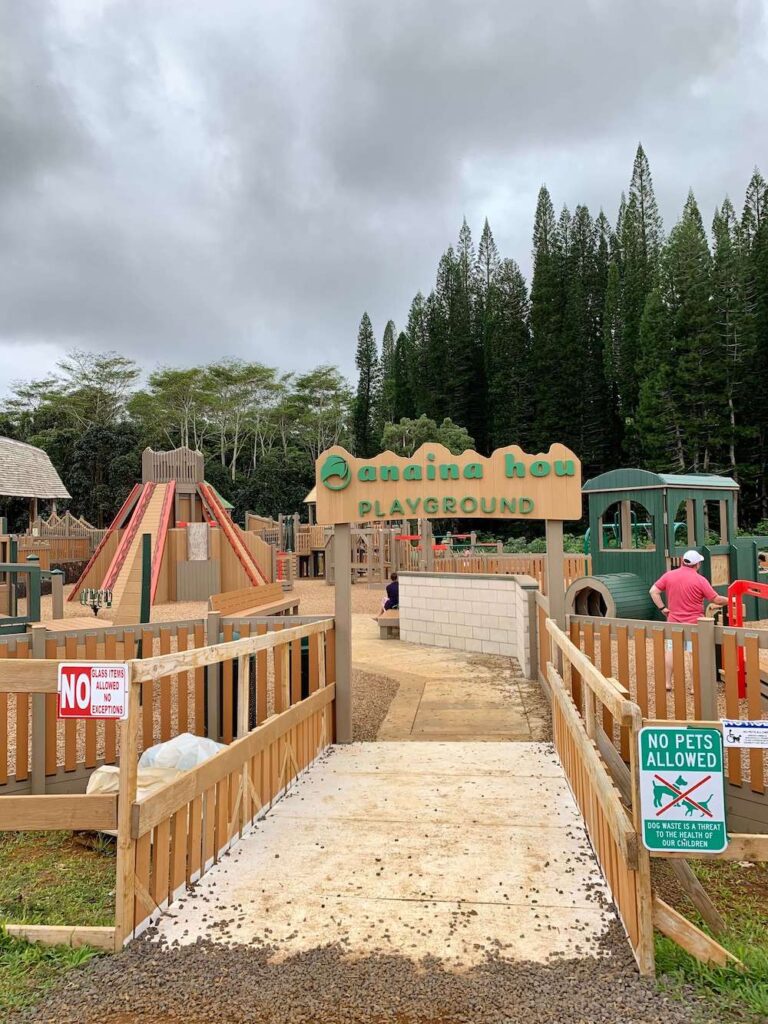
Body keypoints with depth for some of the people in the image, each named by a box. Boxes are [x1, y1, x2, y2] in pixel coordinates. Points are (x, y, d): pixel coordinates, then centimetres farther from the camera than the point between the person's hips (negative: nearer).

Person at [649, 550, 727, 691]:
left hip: (674, 621, 3)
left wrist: (662, 608, 1)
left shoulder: (669, 575, -3)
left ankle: (667, 682, 17)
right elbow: (717, 600, -8)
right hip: (694, 623, -3)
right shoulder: (700, 580, -12)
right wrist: (730, 600, 10)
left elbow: (653, 591, -4)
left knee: (670, 651, 13)